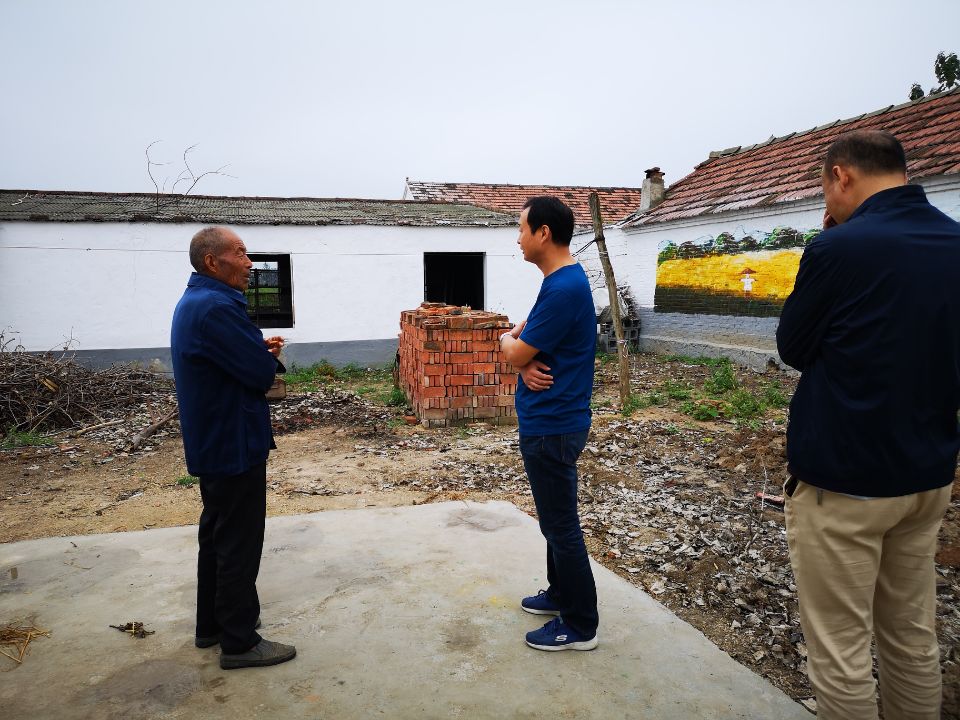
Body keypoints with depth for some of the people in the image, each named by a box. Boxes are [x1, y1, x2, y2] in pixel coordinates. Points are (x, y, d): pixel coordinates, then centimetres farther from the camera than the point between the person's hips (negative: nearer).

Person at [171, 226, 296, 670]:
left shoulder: (194, 302, 11)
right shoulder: (216, 308, -24)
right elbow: (264, 373, -24)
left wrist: (260, 351, -6)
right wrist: (269, 358, -2)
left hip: (212, 444, 11)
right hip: (234, 445, -11)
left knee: (217, 534, 20)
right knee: (239, 544, 1)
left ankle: (212, 624, 34)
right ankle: (239, 641, 14)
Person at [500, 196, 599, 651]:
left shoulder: (564, 289, -23)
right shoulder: (563, 280, 11)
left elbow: (515, 352, -19)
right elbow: (523, 338, 12)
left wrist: (510, 342, 5)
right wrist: (526, 362, -10)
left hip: (551, 426, -10)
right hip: (550, 419, 10)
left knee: (561, 525, 2)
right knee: (557, 518, 21)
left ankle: (581, 626, 16)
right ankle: (561, 593, 37)